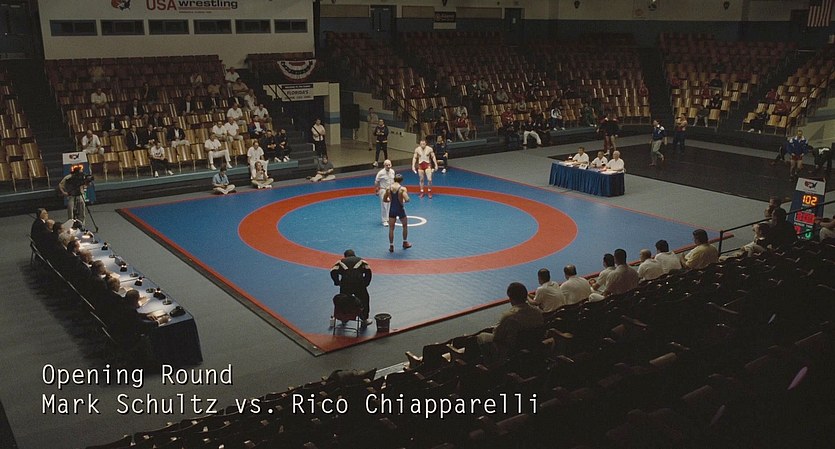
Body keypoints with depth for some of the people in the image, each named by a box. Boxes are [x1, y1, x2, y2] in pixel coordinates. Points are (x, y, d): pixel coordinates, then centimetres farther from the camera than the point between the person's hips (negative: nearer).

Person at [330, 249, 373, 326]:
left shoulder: (341, 261, 24)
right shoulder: (360, 260, 25)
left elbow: (333, 271, 9)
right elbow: (368, 271, 11)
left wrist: (337, 283, 18)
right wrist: (365, 283, 18)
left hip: (345, 283, 1)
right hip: (358, 282, -1)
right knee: (364, 299, 19)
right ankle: (364, 320, 22)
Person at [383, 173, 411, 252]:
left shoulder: (388, 188, -4)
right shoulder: (402, 189, -15)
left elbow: (384, 199, 5)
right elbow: (407, 199, -27)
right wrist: (403, 200, -5)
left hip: (392, 209, 2)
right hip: (400, 209, -2)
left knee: (391, 228, 9)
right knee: (405, 226, 20)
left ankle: (391, 246, 10)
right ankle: (405, 243, 32)